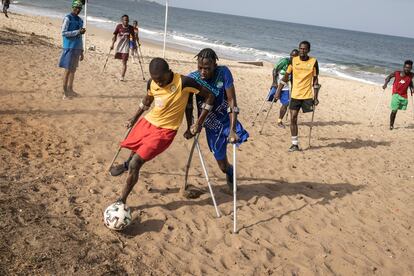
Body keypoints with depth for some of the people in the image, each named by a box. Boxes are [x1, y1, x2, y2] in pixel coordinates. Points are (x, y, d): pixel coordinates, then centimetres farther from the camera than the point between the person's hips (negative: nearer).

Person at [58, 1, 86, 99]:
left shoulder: (80, 20, 15)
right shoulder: (67, 18, -8)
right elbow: (63, 33, -15)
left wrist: (81, 51, 17)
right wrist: (78, 32, -20)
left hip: (77, 48, 7)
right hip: (69, 48, -7)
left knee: (73, 70, 12)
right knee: (68, 70, -5)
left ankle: (70, 90, 21)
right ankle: (65, 93, -2)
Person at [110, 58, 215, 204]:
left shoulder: (184, 82, -24)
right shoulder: (152, 83, -7)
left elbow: (209, 96, -14)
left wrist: (199, 123, -15)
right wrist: (135, 118, 24)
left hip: (165, 130, -5)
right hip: (148, 122, 6)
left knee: (135, 163, -14)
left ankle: (122, 201, -1)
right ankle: (127, 164, 62)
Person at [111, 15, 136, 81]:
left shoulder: (131, 28, -3)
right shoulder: (119, 26, -5)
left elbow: (133, 36, 11)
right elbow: (115, 35, 0)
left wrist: (134, 45, 11)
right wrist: (112, 44, -6)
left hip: (126, 46, -1)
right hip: (119, 45, 1)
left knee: (124, 62, -7)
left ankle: (122, 76, -7)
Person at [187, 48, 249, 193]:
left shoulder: (224, 72, -21)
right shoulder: (192, 78, -19)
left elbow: (232, 100, -21)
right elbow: (189, 105, -3)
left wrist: (232, 129, -26)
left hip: (227, 120, -1)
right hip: (212, 126, 1)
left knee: (241, 138, -32)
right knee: (223, 165, 7)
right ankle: (230, 176, 41)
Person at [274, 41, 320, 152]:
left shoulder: (313, 62, -3)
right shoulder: (293, 60, 1)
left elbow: (315, 80, 1)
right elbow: (285, 77, 6)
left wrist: (315, 97, -3)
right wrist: (278, 92, 2)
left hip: (308, 95, -2)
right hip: (295, 95, 2)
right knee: (293, 119, -2)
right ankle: (295, 144, 4)